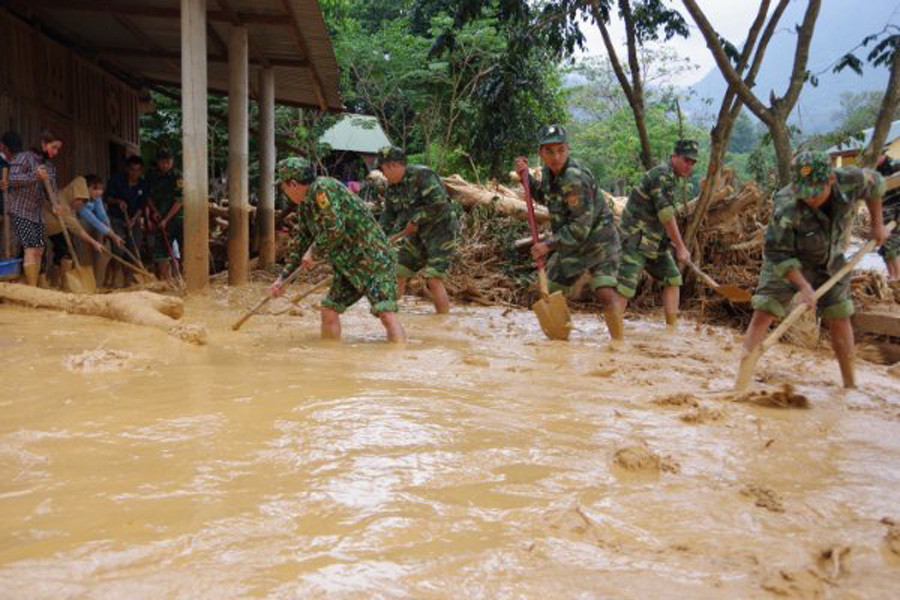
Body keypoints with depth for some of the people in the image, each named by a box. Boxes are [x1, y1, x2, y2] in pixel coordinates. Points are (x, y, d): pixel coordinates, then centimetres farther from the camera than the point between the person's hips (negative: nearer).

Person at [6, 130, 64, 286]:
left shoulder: (50, 166, 12)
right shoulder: (24, 157, -7)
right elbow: (12, 179, -18)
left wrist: (55, 205, -13)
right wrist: (34, 176, -33)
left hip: (37, 213, 7)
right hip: (19, 211, -7)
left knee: (39, 250, 5)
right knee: (31, 248, -15)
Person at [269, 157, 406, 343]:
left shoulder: (323, 188, -16)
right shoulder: (304, 205, 14)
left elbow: (335, 229, -26)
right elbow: (302, 245, 23)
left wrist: (313, 251, -11)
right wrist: (283, 278, 22)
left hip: (373, 258, -10)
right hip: (347, 266, 10)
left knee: (386, 313, -16)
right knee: (329, 309, 7)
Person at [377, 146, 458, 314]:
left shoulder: (422, 175, -19)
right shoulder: (392, 187, 7)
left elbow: (439, 203, -27)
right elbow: (388, 215, 14)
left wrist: (415, 220, -19)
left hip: (441, 230, -8)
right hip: (417, 234, 8)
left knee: (433, 280, -16)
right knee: (398, 275, 7)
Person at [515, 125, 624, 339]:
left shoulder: (575, 178, -27)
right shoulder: (549, 171, -2)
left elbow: (580, 228, -27)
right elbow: (545, 197, 21)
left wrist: (548, 245, -22)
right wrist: (526, 177, 7)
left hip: (597, 241, -8)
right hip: (570, 244, 8)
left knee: (605, 293, -24)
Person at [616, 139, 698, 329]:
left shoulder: (679, 178, 14)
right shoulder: (661, 176, -17)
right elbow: (667, 216, -20)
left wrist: (673, 241, 13)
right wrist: (681, 248, -16)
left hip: (655, 241, 10)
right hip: (635, 240, -10)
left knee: (672, 279, 9)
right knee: (626, 287, -14)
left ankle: (672, 328, 14)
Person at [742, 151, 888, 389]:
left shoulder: (850, 181, -25)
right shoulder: (787, 207, -36)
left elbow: (875, 184, 1)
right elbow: (777, 253, -28)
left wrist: (877, 224, 6)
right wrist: (804, 286, -33)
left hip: (829, 261, 4)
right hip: (788, 263, -4)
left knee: (840, 318, 6)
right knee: (763, 313, -16)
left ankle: (850, 383, 21)